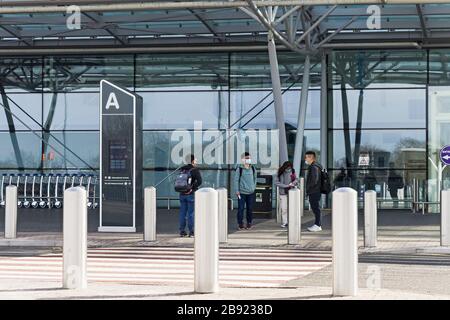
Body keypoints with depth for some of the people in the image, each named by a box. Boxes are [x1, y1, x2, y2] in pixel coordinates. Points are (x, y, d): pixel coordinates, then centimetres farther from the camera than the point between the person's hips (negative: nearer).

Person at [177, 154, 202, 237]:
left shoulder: (182, 169, 10)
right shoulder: (195, 170, -7)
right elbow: (199, 181, -17)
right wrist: (192, 188, -11)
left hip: (182, 194, 5)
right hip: (191, 194, -5)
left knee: (182, 212, 8)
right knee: (191, 213, -1)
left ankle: (182, 231, 10)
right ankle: (191, 232, 0)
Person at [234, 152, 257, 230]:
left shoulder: (253, 169, 6)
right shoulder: (239, 169, -5)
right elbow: (236, 180, -3)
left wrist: (254, 187, 10)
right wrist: (237, 191, -6)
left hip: (251, 193, 3)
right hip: (242, 193, -3)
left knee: (250, 209, 7)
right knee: (240, 208, -3)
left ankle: (249, 223, 19)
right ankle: (240, 224, 7)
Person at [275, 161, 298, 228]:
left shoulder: (292, 172, 2)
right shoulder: (280, 172, -4)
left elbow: (296, 180, 10)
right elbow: (276, 182, -7)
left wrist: (293, 183, -14)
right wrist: (286, 186, -14)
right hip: (283, 193, -1)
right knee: (284, 208, -1)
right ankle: (284, 222, 9)